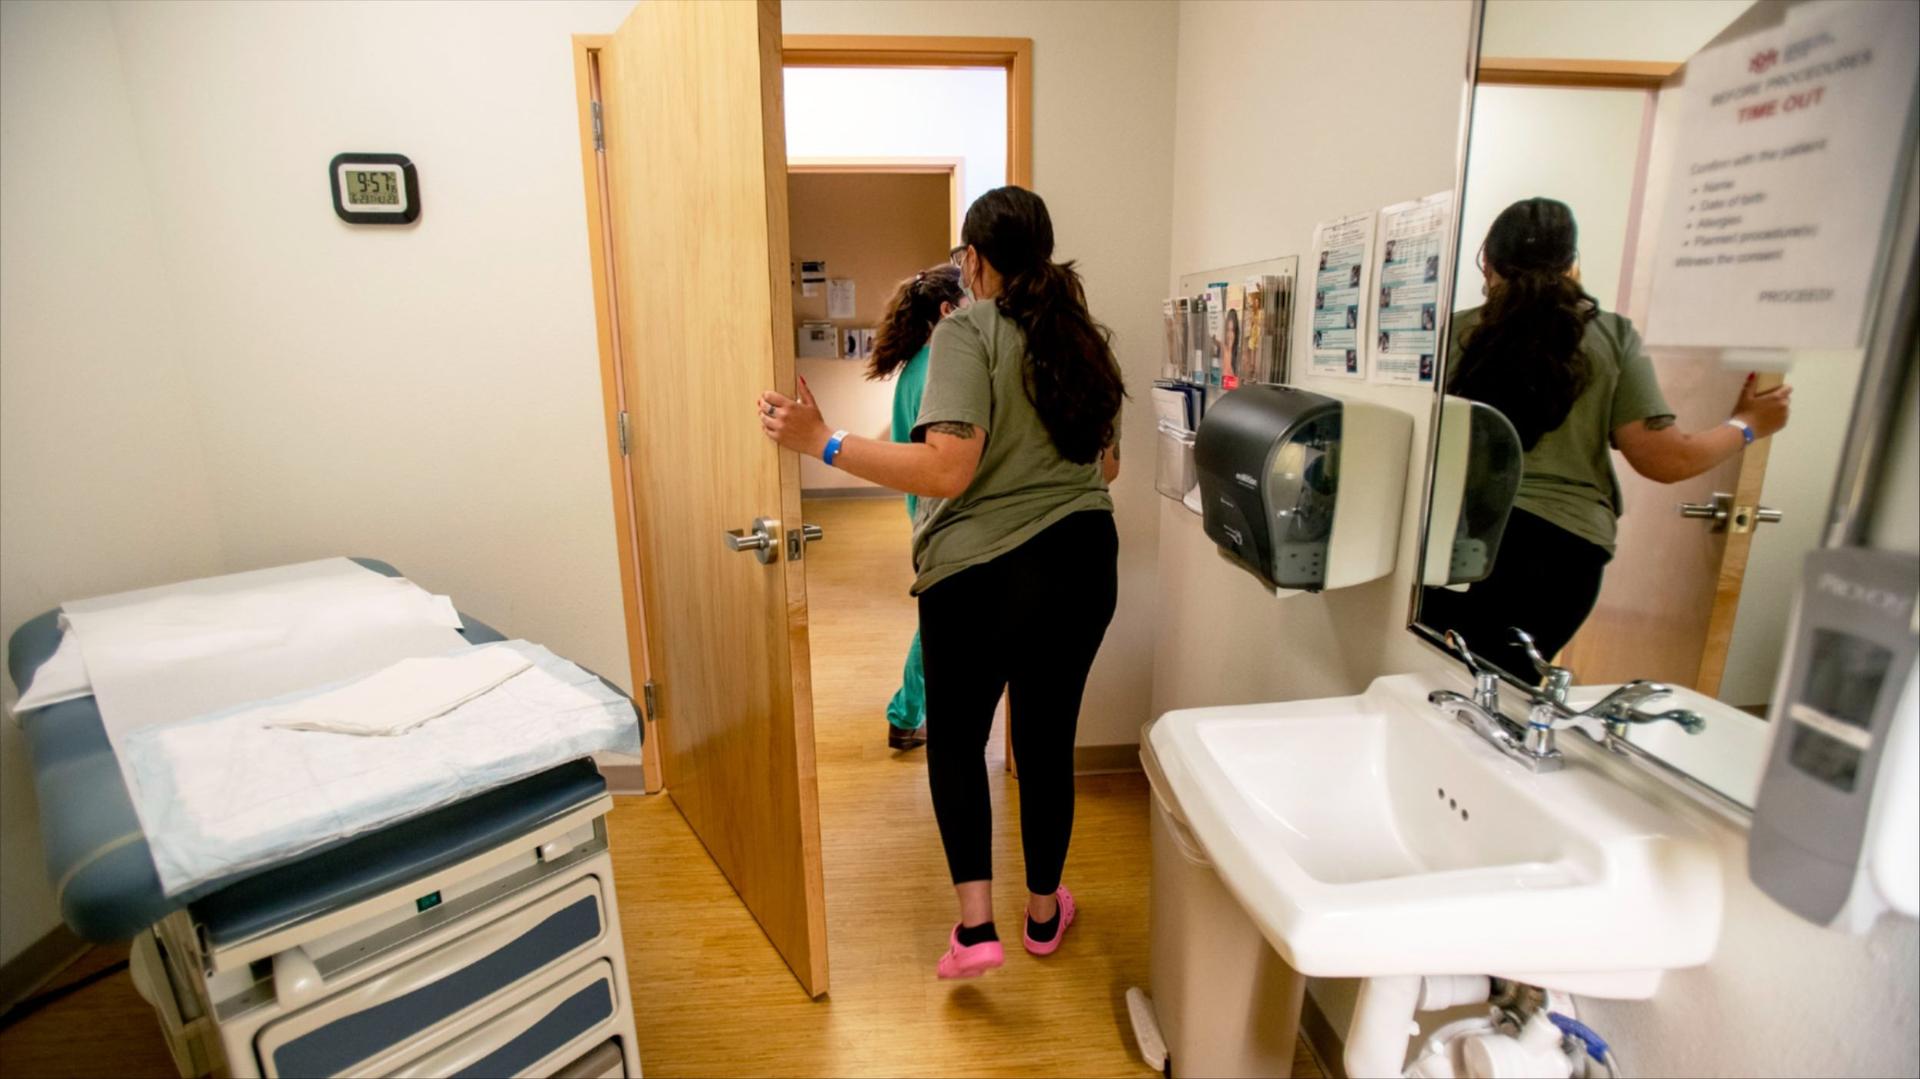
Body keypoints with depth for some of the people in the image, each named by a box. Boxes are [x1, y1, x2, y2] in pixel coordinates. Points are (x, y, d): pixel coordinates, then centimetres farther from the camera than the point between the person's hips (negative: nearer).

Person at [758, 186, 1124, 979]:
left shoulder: (967, 332, -11)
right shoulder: (1081, 337, 9)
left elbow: (948, 471, -22)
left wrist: (821, 442, -19)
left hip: (979, 572, -5)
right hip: (1082, 563, 5)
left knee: (957, 736, 16)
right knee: (1048, 738, 18)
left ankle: (975, 926, 13)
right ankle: (1044, 911, 35)